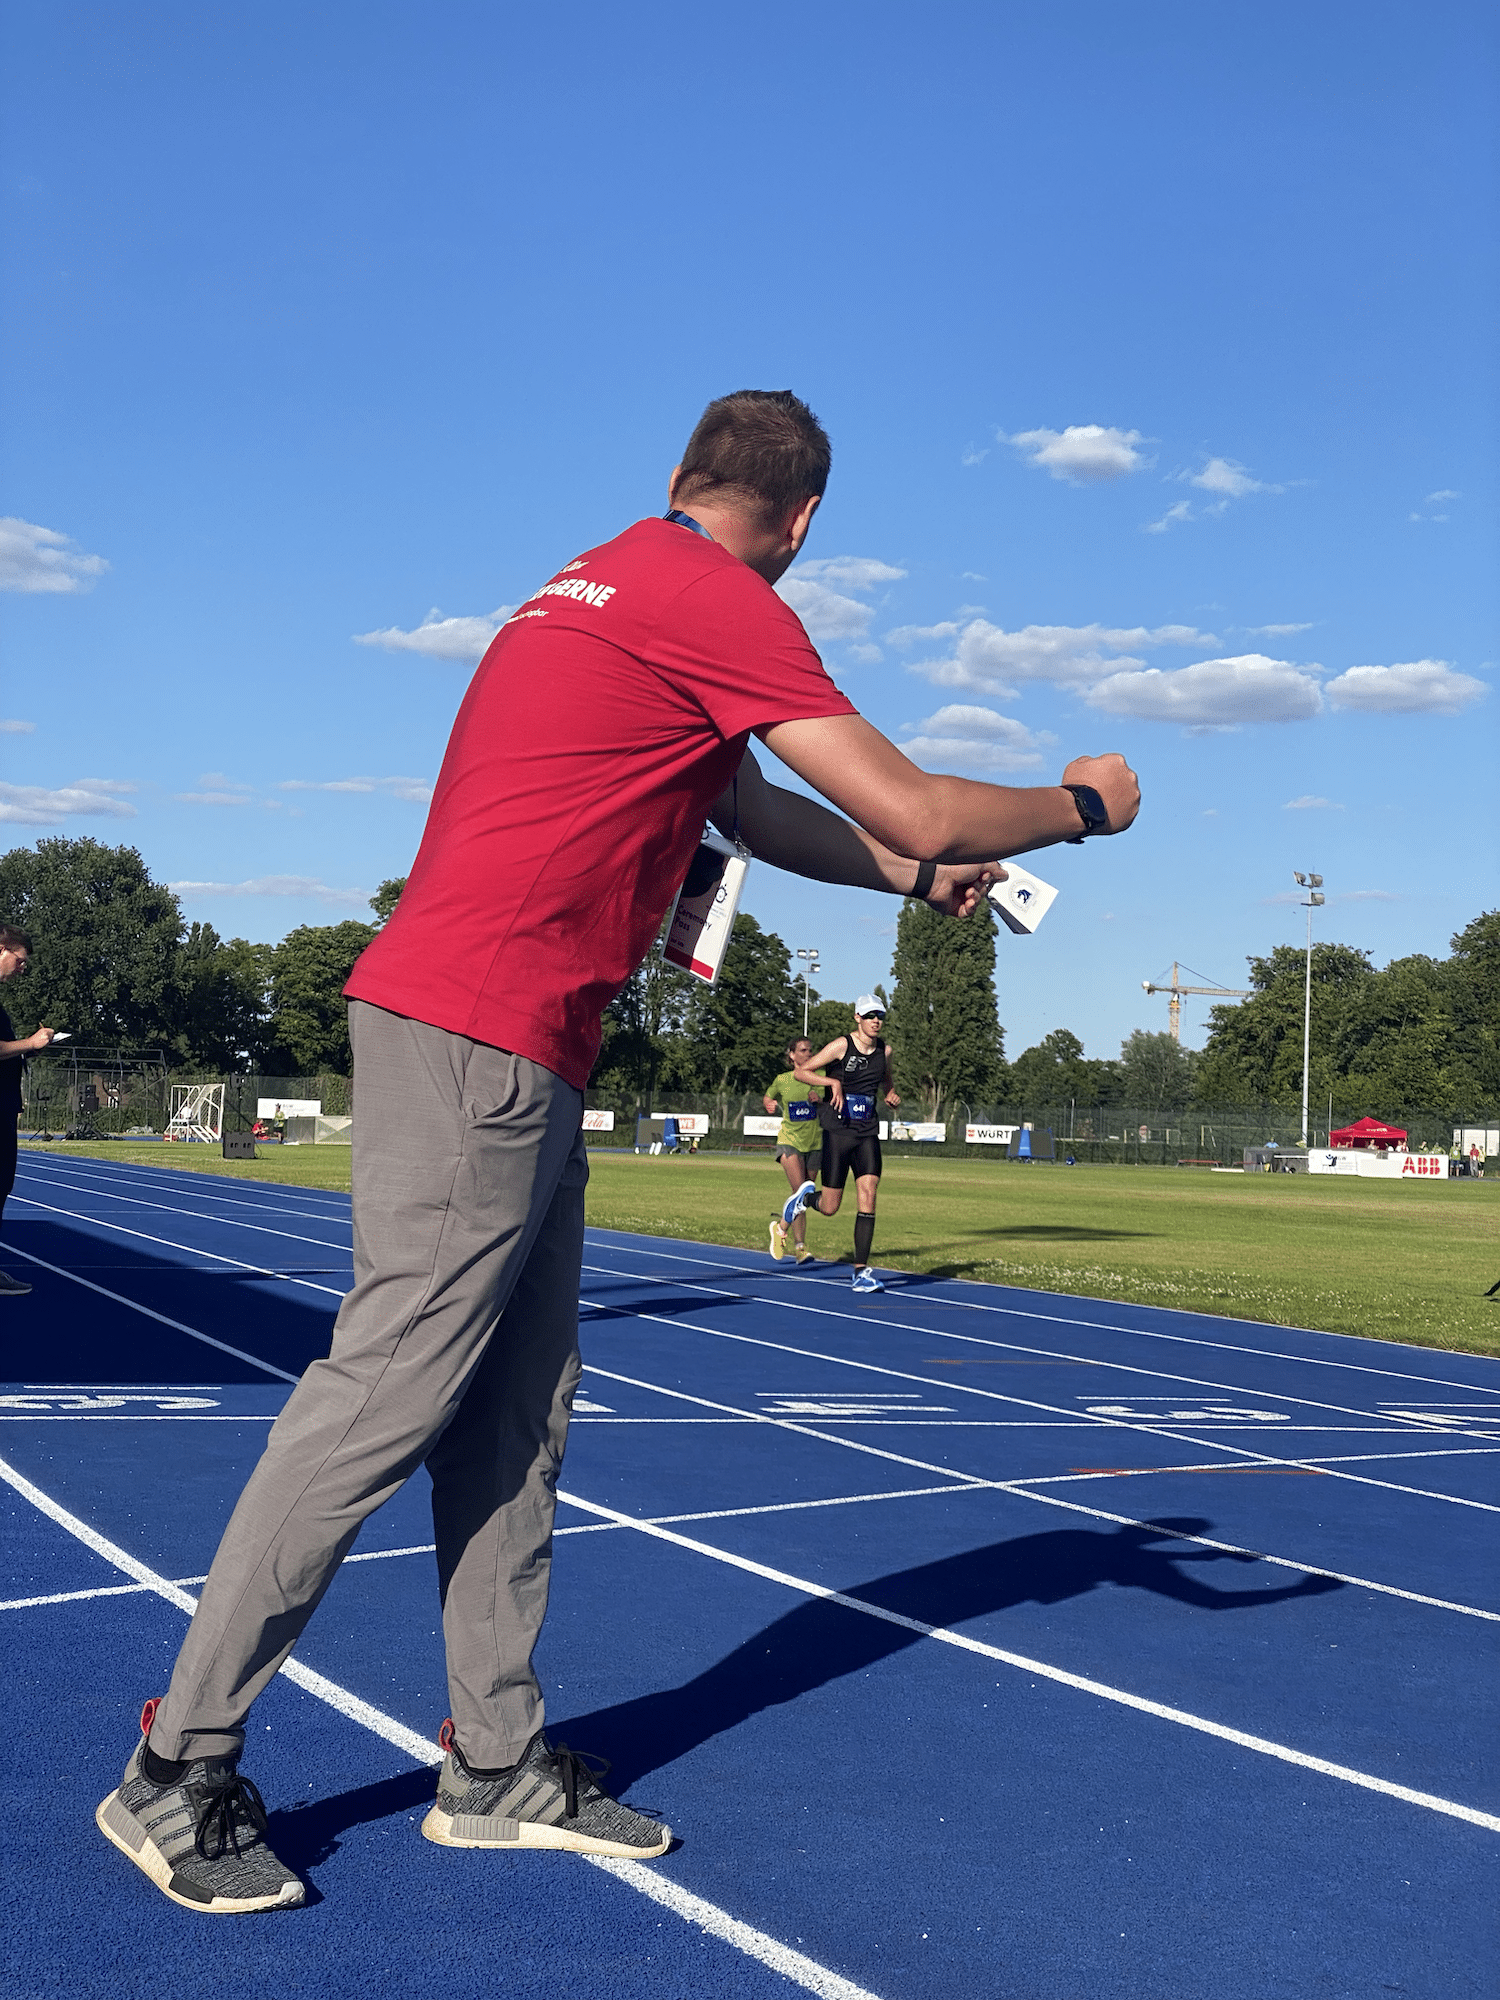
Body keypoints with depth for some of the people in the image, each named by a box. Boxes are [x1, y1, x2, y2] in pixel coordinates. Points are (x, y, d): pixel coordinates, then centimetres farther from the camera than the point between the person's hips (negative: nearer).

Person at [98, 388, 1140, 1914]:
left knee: (520, 1402, 11)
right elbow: (917, 810, -10)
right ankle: (176, 1771, 4)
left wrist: (928, 881, 29)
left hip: (514, 1054, 10)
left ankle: (495, 1763, 19)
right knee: (391, 1388, -6)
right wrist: (1078, 803, 7)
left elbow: (761, 816, 30)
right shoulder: (721, 605, -9)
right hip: (479, 1028, -10)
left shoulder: (606, 585, 21)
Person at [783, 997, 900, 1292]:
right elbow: (801, 1071, -7)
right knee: (830, 1207, 0)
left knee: (868, 1195, -11)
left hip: (868, 1133, 4)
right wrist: (833, 1081, -21)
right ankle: (803, 1198, 37)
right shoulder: (841, 1045, -8)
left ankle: (861, 1271, -8)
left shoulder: (884, 1051, 7)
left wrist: (891, 1096, 8)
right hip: (838, 1131, -4)